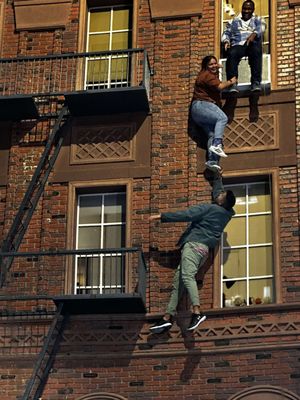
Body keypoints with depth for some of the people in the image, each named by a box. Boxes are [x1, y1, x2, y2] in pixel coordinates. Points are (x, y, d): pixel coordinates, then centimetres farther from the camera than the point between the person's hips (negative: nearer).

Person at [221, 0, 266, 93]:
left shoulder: (258, 20, 24)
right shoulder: (233, 21, 29)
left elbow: (260, 28, 2)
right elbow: (226, 33, 19)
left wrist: (254, 34, -22)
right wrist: (226, 41, -5)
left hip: (252, 44, -1)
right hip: (237, 45, 1)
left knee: (256, 51, -38)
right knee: (232, 54, -35)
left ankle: (256, 83, -46)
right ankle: (233, 83, -44)